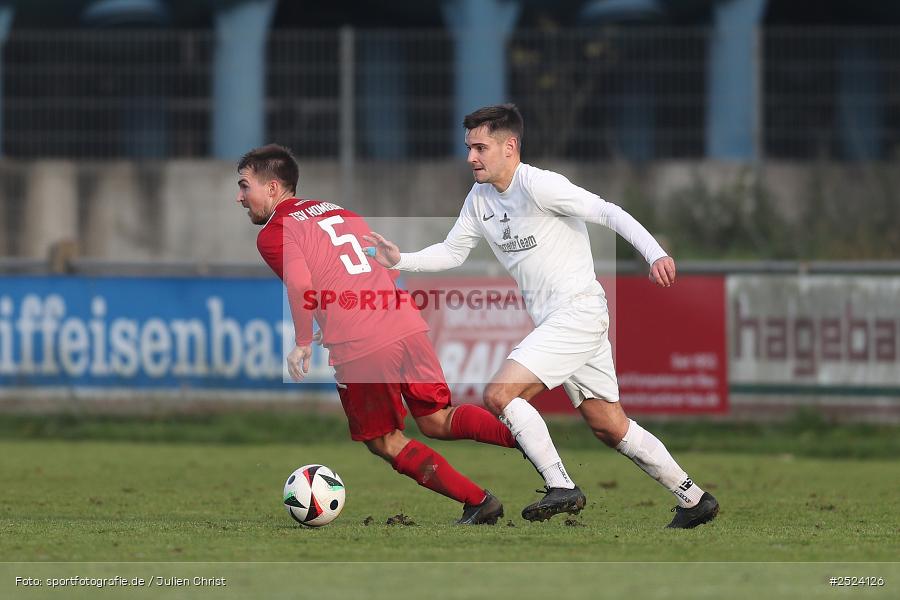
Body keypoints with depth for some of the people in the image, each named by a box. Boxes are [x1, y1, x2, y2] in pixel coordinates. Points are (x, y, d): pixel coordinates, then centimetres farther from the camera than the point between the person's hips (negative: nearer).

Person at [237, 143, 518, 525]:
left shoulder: (273, 233, 1)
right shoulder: (336, 211, 24)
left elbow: (302, 288, -16)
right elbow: (390, 265, 22)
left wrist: (303, 344, -5)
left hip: (358, 349, -6)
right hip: (408, 325, 6)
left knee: (384, 442, 11)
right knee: (437, 421, 15)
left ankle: (477, 501, 4)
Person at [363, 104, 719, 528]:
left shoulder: (536, 185, -16)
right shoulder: (479, 199, 10)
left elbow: (607, 213, -19)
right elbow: (452, 252, 19)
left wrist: (654, 254, -31)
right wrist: (399, 260, 3)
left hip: (578, 312, -9)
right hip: (551, 321, 9)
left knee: (499, 393, -18)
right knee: (610, 428, 12)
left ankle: (561, 489, -11)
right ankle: (694, 499, 22)